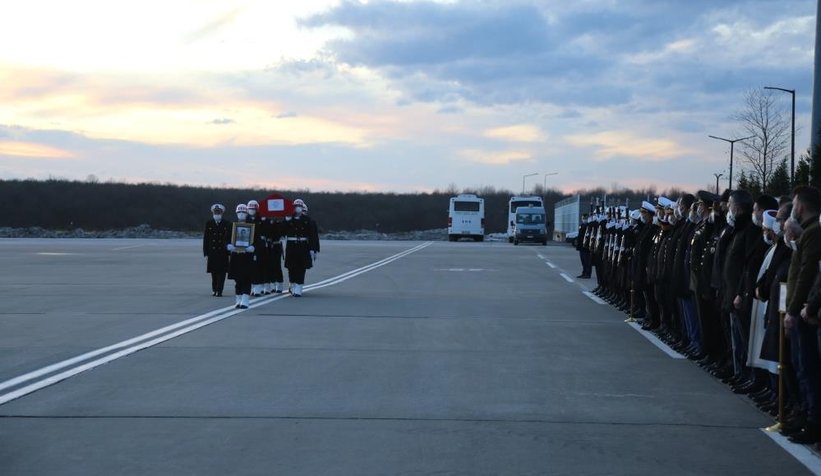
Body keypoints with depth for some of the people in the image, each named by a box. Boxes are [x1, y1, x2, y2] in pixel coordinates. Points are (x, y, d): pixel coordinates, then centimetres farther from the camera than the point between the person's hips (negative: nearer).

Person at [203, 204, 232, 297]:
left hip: (223, 252, -1)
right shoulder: (208, 224, 6)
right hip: (212, 252, 1)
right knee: (213, 272, 6)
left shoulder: (227, 224, 3)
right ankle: (214, 290, 16)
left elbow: (229, 238, 4)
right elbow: (205, 239, 6)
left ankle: (219, 290, -4)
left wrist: (229, 250, -2)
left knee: (221, 272, -5)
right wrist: (206, 253, 1)